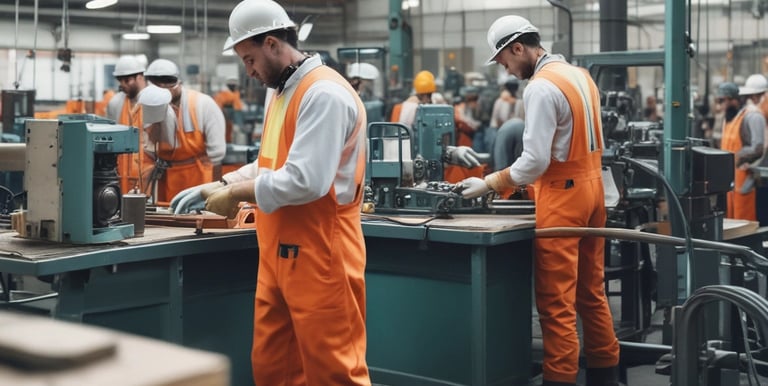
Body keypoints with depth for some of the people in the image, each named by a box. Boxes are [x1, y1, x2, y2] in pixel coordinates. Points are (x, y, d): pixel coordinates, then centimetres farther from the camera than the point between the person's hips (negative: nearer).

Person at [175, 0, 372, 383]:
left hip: (319, 257, -10)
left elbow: (305, 180, -24)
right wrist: (218, 185, 13)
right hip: (279, 254, 10)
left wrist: (236, 193, -12)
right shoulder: (282, 92, 15)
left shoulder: (324, 93, -16)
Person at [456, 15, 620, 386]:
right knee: (591, 292, 15)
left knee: (556, 302, -4)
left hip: (563, 194, -9)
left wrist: (487, 183, -10)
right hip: (591, 185, 9)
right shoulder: (580, 75, 12)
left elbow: (535, 160, -20)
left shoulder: (540, 87, -17)